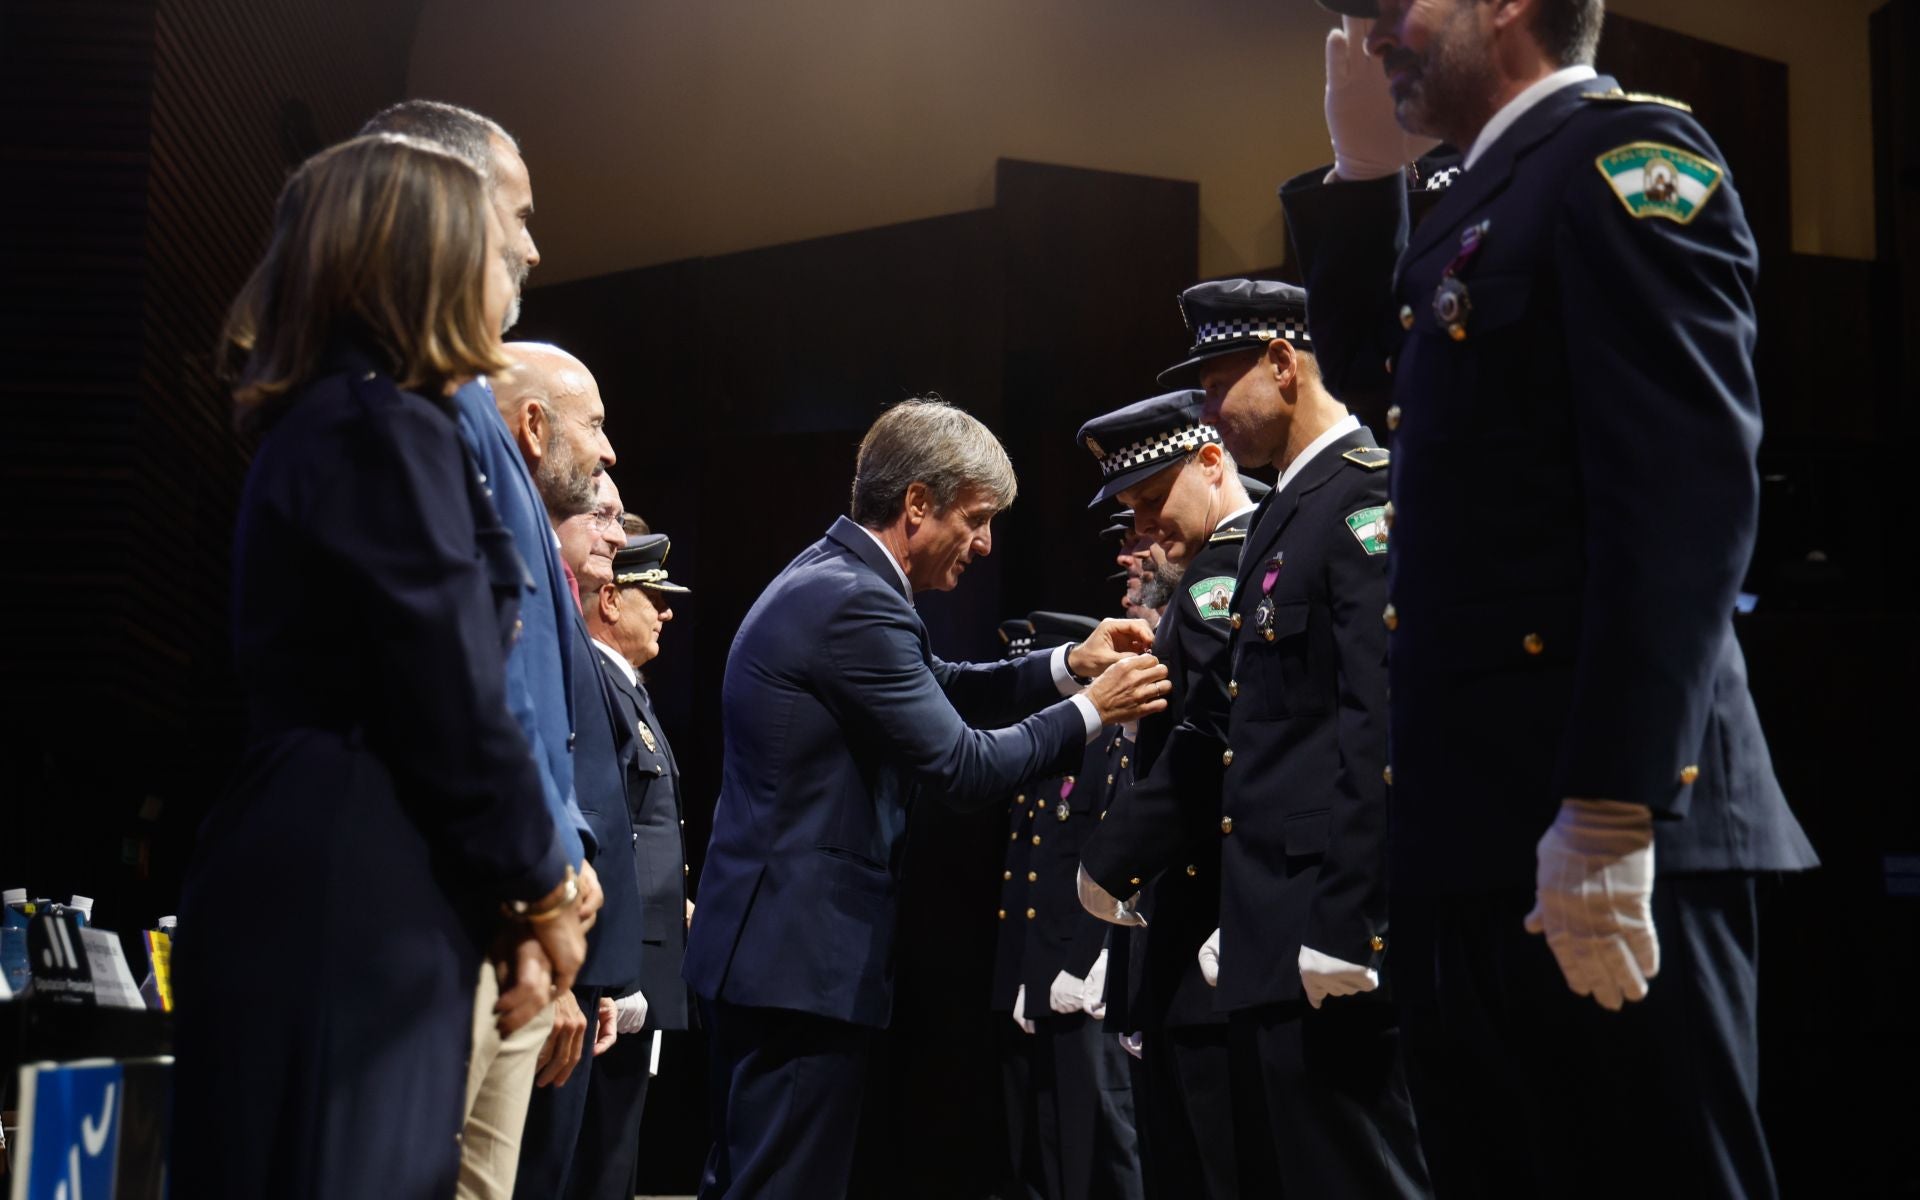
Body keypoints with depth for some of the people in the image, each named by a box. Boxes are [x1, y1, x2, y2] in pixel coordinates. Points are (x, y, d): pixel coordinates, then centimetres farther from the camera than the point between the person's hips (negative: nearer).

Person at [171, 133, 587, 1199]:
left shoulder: (323, 425, 19)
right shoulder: (385, 429, -11)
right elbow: (455, 705, -14)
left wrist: (511, 895, 12)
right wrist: (541, 889, 0)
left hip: (337, 904, 10)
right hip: (350, 916, -10)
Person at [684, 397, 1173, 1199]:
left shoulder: (830, 580, 13)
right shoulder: (854, 604, -19)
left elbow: (934, 693, 22)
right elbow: (963, 768, -18)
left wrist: (1067, 666, 9)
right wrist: (1091, 710, -6)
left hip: (766, 948, 11)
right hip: (805, 956, -11)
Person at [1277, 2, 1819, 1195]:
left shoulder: (1626, 156, -8)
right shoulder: (1492, 196, 20)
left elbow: (1687, 492, -19)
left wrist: (1608, 817, -25)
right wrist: (1363, 167, 20)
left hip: (1589, 832, -9)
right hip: (1479, 829, 9)